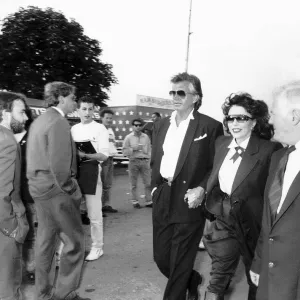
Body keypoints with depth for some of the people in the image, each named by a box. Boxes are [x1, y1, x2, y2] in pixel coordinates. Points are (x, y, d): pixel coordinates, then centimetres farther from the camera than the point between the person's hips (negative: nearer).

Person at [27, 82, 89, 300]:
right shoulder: (58, 122, -15)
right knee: (74, 240, 1)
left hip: (38, 187, 10)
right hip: (55, 188, -10)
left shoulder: (39, 120, 14)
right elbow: (59, 163, -21)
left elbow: (38, 156, 13)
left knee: (46, 240, 16)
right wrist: (71, 190, -13)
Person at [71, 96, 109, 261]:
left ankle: (97, 247, 16)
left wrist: (86, 155, -27)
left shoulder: (100, 128, -3)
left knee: (94, 213, 1)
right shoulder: (73, 129, 12)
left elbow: (104, 155, -11)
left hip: (91, 171, -5)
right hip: (74, 171, 5)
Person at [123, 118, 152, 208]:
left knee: (148, 183, 2)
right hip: (134, 161, -2)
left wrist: (148, 159, 2)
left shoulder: (145, 137, 10)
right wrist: (133, 149, -13)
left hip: (145, 161, 2)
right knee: (134, 184, 4)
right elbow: (124, 151, 0)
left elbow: (149, 149, 11)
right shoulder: (128, 137, 3)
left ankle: (149, 201, 9)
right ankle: (135, 201, 14)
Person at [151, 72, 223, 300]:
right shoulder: (161, 126, 12)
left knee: (179, 265, 4)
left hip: (188, 203, -6)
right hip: (162, 202, 6)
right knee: (161, 258, 15)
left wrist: (202, 189, -18)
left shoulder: (210, 126, -6)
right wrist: (155, 186, 7)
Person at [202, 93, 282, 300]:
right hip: (222, 219, 4)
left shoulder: (269, 150, -16)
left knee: (257, 280, 19)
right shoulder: (221, 143, 3)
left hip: (252, 222, -3)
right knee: (218, 277, 7)